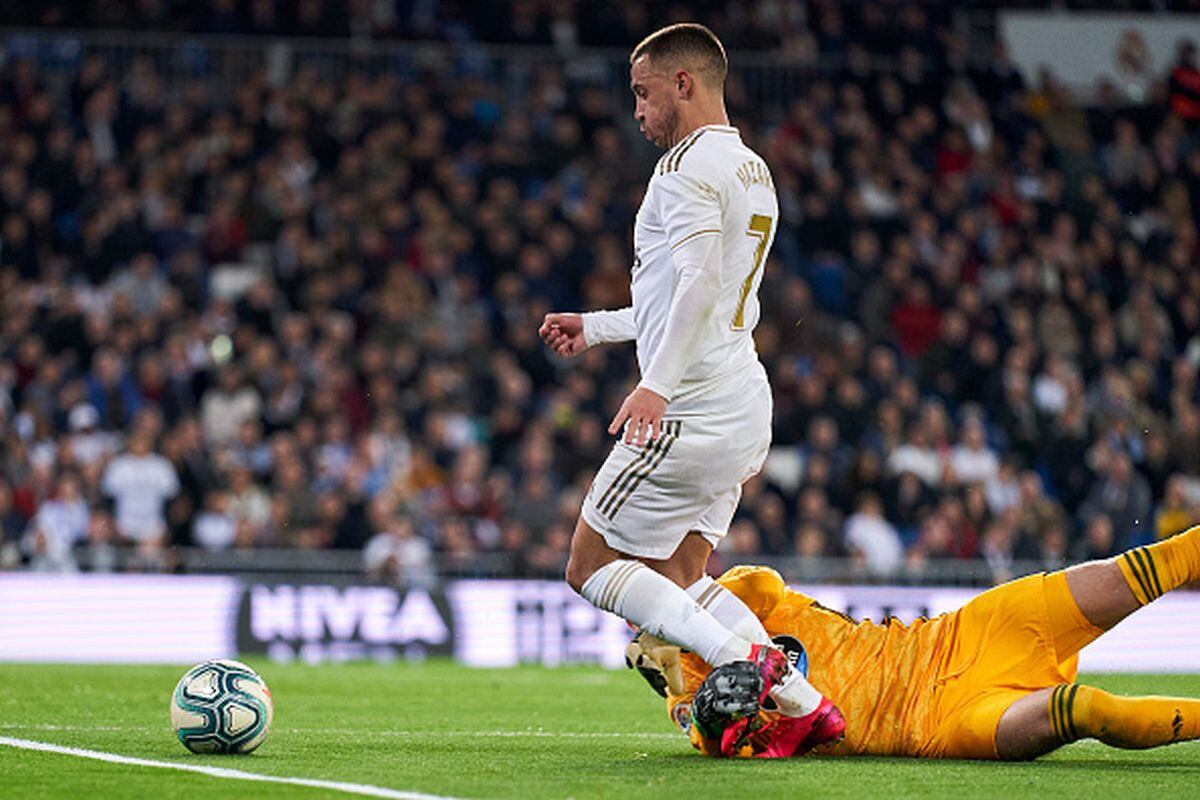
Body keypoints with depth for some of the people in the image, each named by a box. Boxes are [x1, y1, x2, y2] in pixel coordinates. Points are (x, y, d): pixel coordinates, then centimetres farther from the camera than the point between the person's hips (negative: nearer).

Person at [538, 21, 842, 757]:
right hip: (744, 404, 10)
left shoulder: (690, 162, -10)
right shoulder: (754, 172, 21)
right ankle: (805, 704, 1)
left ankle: (741, 655, -18)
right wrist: (595, 327, 34)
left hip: (692, 410, -10)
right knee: (676, 578, 13)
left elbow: (698, 285, -24)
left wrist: (658, 384, -32)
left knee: (594, 565, -2)